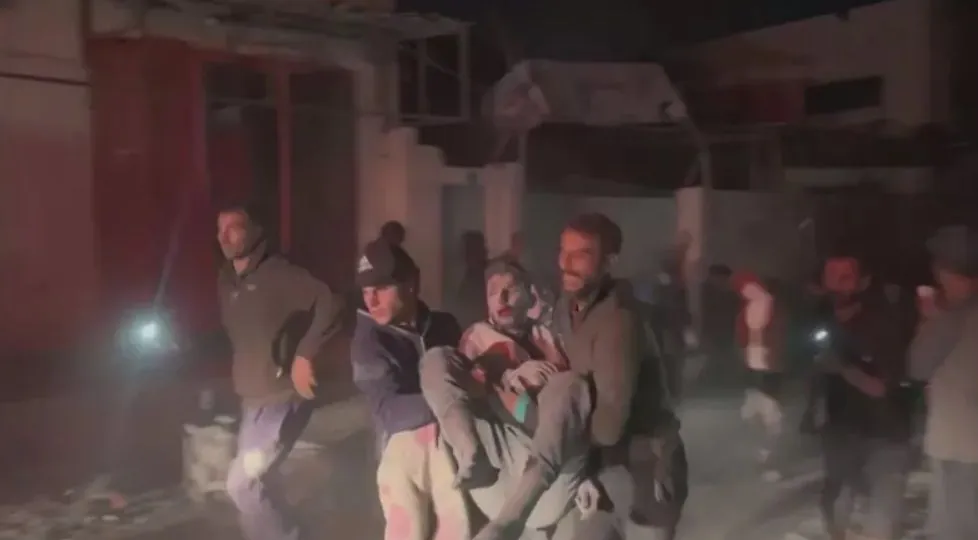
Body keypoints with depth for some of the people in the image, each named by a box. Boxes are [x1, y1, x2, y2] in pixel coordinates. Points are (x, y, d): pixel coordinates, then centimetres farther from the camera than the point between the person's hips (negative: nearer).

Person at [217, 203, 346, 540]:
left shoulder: (279, 274, -17)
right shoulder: (227, 281, 8)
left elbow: (331, 307, -25)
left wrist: (304, 356, -23)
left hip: (283, 397, -8)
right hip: (251, 399, 8)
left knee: (241, 483, -8)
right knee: (257, 483, 17)